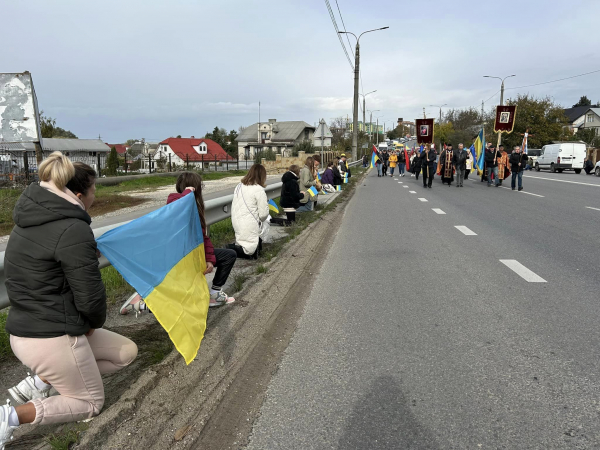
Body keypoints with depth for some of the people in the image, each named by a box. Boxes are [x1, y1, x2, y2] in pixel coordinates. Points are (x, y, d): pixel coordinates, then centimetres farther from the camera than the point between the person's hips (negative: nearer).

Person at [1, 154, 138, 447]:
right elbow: (90, 297, -21)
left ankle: (39, 381, 14)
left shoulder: (29, 221, 6)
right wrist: (96, 321, 2)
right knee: (91, 402, 17)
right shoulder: (73, 230, -23)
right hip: (53, 339, -8)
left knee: (127, 353, 18)